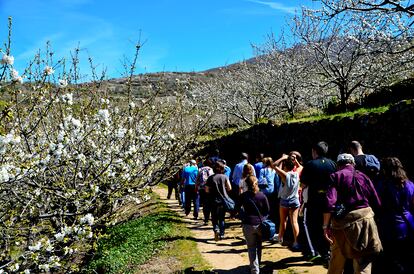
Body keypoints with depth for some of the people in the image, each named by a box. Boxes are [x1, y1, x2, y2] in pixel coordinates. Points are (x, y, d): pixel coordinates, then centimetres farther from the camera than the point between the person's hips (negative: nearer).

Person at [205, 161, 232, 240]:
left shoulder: (210, 178, -6)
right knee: (222, 218, 15)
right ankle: (222, 234, 17)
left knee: (214, 218, 10)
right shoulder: (224, 177, -5)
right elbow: (229, 188, -4)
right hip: (223, 200, 1)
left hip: (214, 201, -1)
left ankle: (216, 229, -15)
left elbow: (207, 190, -6)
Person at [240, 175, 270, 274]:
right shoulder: (262, 196, -4)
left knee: (251, 247, 7)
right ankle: (258, 265, 35)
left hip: (248, 225, -1)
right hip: (260, 224, 2)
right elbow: (267, 211, 2)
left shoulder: (243, 196, -4)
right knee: (259, 246, 20)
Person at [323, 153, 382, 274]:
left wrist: (326, 225, -12)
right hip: (364, 219, 2)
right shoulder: (363, 176, 7)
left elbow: (329, 202, -15)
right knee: (363, 264, 9)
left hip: (342, 222, -1)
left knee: (336, 262, 18)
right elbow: (377, 203, 7)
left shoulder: (336, 176, -1)